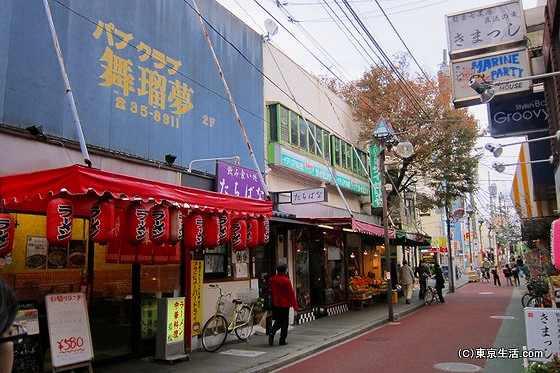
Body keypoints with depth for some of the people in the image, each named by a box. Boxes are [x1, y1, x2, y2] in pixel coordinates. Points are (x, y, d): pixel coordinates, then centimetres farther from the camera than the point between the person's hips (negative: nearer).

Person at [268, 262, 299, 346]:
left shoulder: (272, 279, 1)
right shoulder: (286, 281, -15)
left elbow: (270, 290, 10)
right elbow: (291, 294, -11)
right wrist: (295, 306, -4)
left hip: (275, 304, 5)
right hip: (284, 304, -5)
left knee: (278, 321, 17)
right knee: (284, 322, 7)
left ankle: (272, 332, -6)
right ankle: (282, 340, 10)